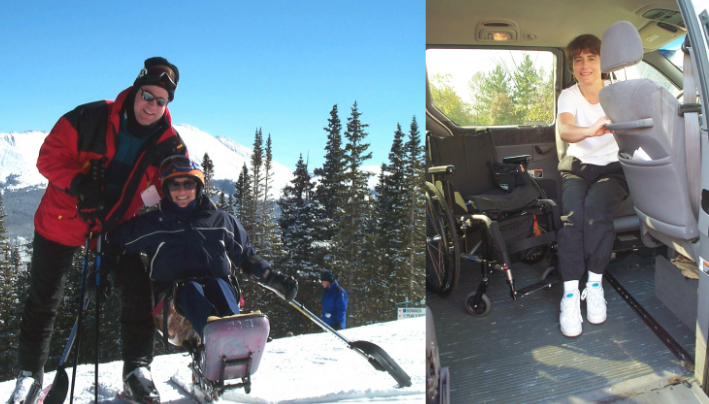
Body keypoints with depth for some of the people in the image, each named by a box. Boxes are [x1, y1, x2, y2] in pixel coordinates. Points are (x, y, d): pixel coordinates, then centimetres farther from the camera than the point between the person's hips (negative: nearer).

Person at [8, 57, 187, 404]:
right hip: (62, 222, -2)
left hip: (118, 226, 2)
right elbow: (50, 156, -13)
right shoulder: (91, 118, -19)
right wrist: (80, 185, -29)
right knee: (44, 300, 9)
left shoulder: (169, 144, -10)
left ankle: (137, 368, 15)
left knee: (137, 295, -4)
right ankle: (30, 373, 28)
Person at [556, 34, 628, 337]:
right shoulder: (569, 96, 0)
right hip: (578, 167, 1)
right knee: (571, 211, -31)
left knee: (596, 206, -34)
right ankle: (570, 293, -28)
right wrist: (590, 130, -45)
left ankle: (595, 284, -18)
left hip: (612, 168, 0)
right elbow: (563, 130, -22)